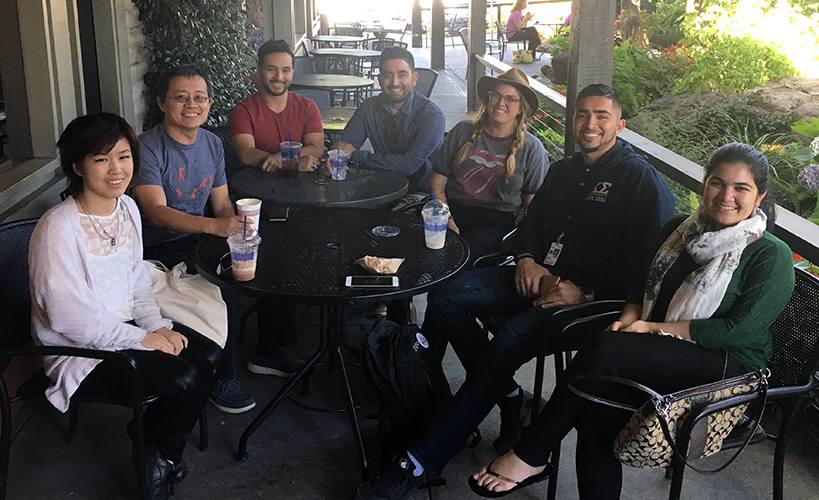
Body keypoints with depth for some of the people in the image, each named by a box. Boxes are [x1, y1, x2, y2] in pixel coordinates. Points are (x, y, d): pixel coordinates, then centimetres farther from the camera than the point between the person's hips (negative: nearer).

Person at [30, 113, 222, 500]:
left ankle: (162, 447, 15)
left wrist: (158, 326, -4)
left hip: (125, 325, 8)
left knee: (208, 354, -7)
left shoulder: (127, 207, 1)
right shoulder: (58, 228, -25)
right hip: (78, 351, -8)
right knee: (186, 377, -21)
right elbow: (70, 318, -25)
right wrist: (142, 339, -20)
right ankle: (153, 457, 11)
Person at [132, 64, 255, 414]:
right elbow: (156, 211, -28)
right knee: (224, 291, -27)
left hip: (199, 239, 7)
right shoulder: (147, 148, -15)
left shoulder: (212, 144, 9)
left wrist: (238, 227, -12)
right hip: (157, 250, -7)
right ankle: (221, 380, -7)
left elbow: (222, 204, 12)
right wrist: (214, 225, -43)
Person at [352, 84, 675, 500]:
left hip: (588, 297, -7)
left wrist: (585, 293, -20)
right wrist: (526, 258, 2)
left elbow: (647, 261, -12)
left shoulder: (640, 178, -4)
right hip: (537, 276, 8)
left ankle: (421, 462, -27)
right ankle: (506, 395, -2)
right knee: (445, 298, -13)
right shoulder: (563, 171, 21)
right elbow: (530, 221, 25)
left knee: (507, 343, -31)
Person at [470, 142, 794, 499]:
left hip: (726, 366, -5)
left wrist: (654, 328, -14)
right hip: (662, 355, 5)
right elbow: (643, 286, 19)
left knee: (604, 350, -29)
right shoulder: (680, 229, 12)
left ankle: (529, 456, -17)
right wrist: (628, 319, -5)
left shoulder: (772, 256, -6)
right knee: (596, 411, -27)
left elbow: (740, 330, -14)